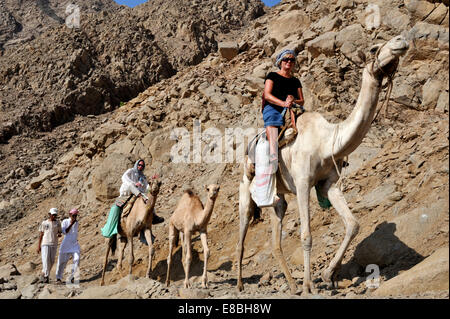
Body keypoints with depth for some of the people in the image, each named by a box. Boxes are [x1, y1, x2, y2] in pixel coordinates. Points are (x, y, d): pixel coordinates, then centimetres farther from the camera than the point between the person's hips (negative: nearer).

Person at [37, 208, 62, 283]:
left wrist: (59, 234, -13)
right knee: (46, 260, -12)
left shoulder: (57, 223, 8)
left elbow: (59, 232, 13)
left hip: (54, 244, 2)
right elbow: (41, 235, 6)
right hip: (45, 244, -2)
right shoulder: (44, 223, 3)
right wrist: (38, 246, 2)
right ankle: (46, 277, -8)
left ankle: (44, 274, 21)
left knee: (51, 261, 3)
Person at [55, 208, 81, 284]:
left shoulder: (76, 223, 9)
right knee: (62, 261, 1)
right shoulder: (65, 222, -3)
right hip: (66, 245, -3)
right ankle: (59, 278, 14)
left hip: (75, 245, 3)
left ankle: (72, 276, -2)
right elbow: (64, 231, -16)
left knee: (77, 260, -13)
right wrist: (71, 223, -19)